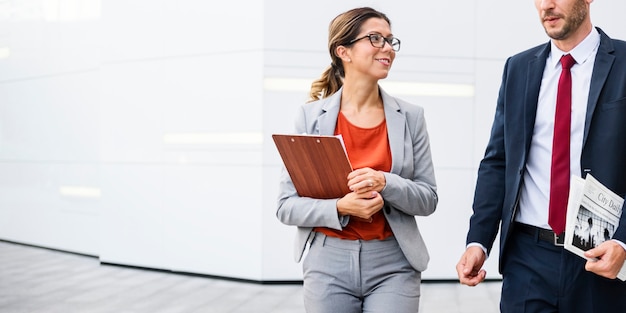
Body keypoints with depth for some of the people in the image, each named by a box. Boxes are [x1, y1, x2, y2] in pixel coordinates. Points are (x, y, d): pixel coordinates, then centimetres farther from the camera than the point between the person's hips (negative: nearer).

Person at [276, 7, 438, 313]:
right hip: (329, 265, -1)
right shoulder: (310, 116, -2)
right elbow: (287, 205, -2)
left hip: (393, 267, 1)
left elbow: (428, 199, 3)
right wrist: (340, 208, -19)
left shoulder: (410, 117, 2)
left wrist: (385, 183, -16)